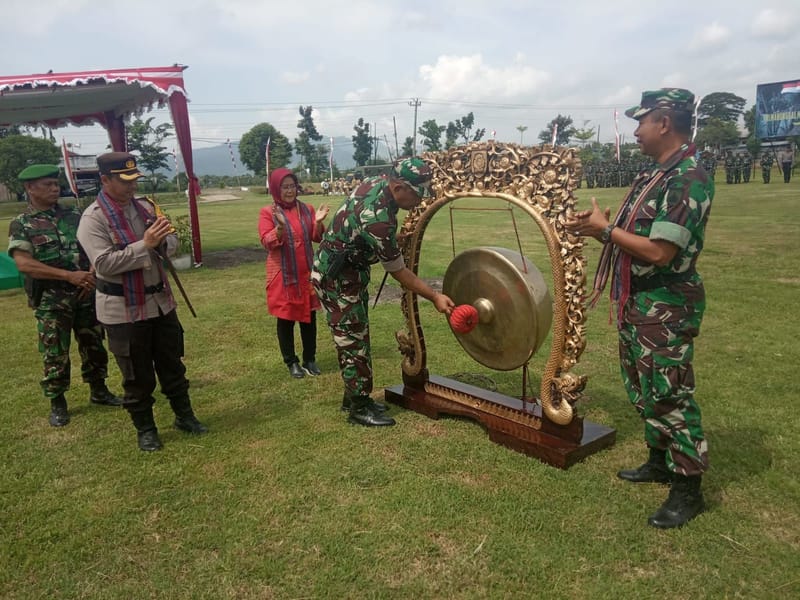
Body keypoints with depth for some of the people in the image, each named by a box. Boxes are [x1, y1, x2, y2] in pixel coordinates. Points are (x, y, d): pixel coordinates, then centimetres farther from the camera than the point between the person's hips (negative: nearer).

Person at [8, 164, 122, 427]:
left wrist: (93, 275, -10)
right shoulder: (21, 225, -4)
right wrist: (69, 275, -22)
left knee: (93, 345, 12)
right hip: (51, 300, -3)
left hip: (87, 293, 4)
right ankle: (57, 403, 18)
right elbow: (24, 264, -15)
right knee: (55, 353, 4)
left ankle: (98, 390, 29)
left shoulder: (74, 215, 7)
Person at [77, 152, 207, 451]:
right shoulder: (93, 219, -14)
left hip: (161, 301, 6)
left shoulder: (145, 206, 6)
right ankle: (145, 429, 25)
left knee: (172, 365, 17)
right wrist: (145, 244, -27)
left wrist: (163, 241, -15)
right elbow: (104, 263, -23)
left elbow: (172, 244, 9)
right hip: (123, 310, -6)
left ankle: (184, 415, 33)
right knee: (137, 375, 8)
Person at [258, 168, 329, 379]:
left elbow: (317, 238, 4)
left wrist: (318, 223, -15)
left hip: (306, 274, 4)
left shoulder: (307, 209, 6)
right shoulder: (268, 212, -5)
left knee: (309, 317, 9)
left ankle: (310, 359, 22)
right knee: (285, 319, 5)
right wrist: (280, 226, -29)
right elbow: (267, 242, -13)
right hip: (283, 276, -3)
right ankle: (291, 362, 18)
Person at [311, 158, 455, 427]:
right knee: (354, 340, -2)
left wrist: (394, 238, 10)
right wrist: (435, 297, -16)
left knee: (355, 336, 15)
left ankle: (354, 396, 26)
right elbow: (398, 271, -23)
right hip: (336, 278, -10)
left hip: (349, 270, 10)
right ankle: (358, 408, 10)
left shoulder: (377, 182, -5)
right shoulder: (378, 219, -32)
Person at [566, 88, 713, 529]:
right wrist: (598, 227, 2)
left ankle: (688, 488, 12)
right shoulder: (653, 175, 12)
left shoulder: (689, 180, -18)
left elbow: (660, 252, -24)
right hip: (636, 301, 10)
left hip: (667, 307, -10)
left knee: (669, 394, -2)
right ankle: (660, 460, 35)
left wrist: (605, 229, -16)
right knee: (643, 389, 18)